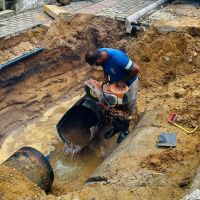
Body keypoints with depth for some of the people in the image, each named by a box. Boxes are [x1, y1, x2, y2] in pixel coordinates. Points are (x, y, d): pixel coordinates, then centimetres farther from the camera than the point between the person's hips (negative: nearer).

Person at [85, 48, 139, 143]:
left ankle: (124, 129, 27)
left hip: (129, 81, -6)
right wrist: (105, 78, -12)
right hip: (114, 81, 6)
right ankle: (116, 126, 31)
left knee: (127, 107, 7)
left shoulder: (117, 58, -42)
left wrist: (123, 81, -23)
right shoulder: (99, 53, -21)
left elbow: (136, 69, -33)